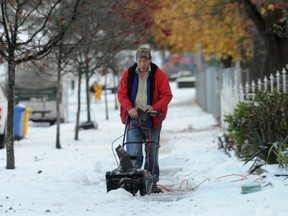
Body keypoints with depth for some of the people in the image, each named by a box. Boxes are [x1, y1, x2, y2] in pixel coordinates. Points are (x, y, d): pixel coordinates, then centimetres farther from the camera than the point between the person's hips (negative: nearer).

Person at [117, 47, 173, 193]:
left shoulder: (159, 75, -2)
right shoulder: (128, 74, 2)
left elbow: (167, 95, -3)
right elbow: (121, 93, 4)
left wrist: (154, 107, -19)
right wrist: (129, 108, -14)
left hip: (152, 119, 0)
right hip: (133, 118, 0)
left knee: (152, 153, 6)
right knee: (133, 153, -8)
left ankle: (152, 183, 14)